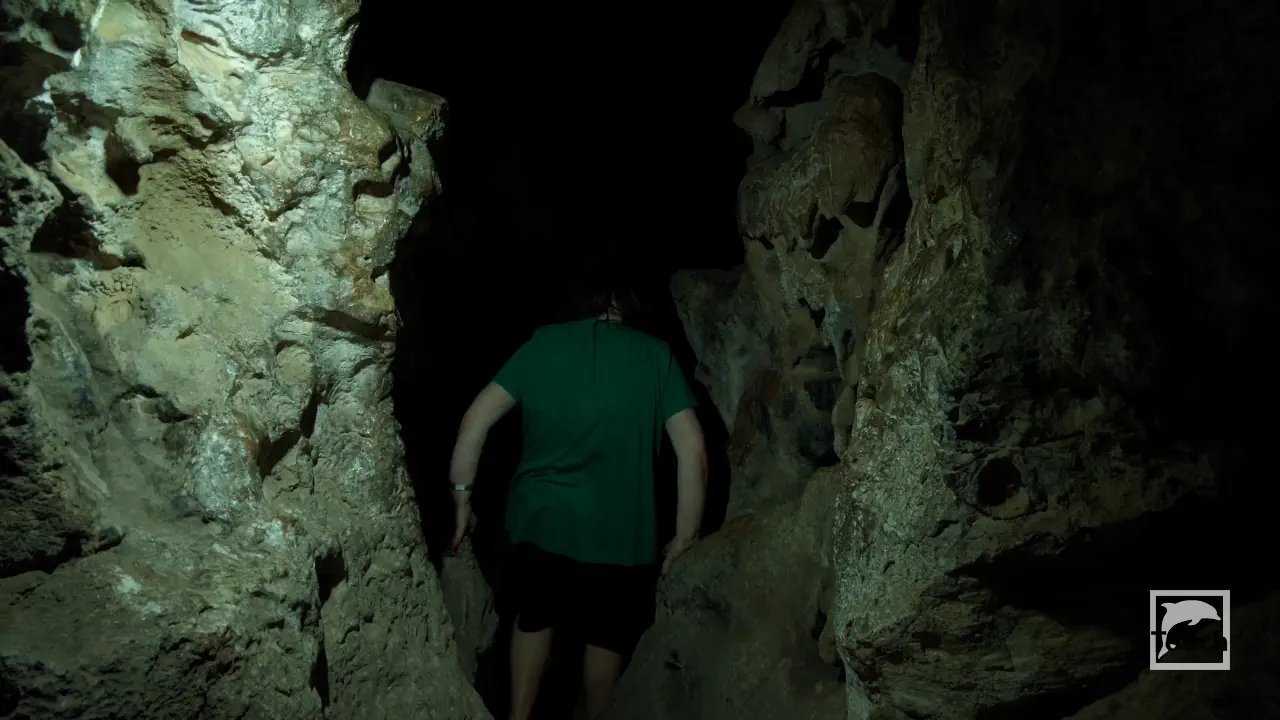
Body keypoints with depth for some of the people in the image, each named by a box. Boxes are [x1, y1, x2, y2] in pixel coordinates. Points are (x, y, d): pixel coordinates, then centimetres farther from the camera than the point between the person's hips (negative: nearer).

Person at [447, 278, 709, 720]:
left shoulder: (544, 343, 5)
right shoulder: (656, 354, 2)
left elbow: (477, 419, 1)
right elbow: (692, 449, -4)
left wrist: (462, 495, 8)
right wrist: (685, 538, 2)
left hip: (538, 519, 2)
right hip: (618, 531, -1)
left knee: (534, 618, 26)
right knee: (608, 636, 21)